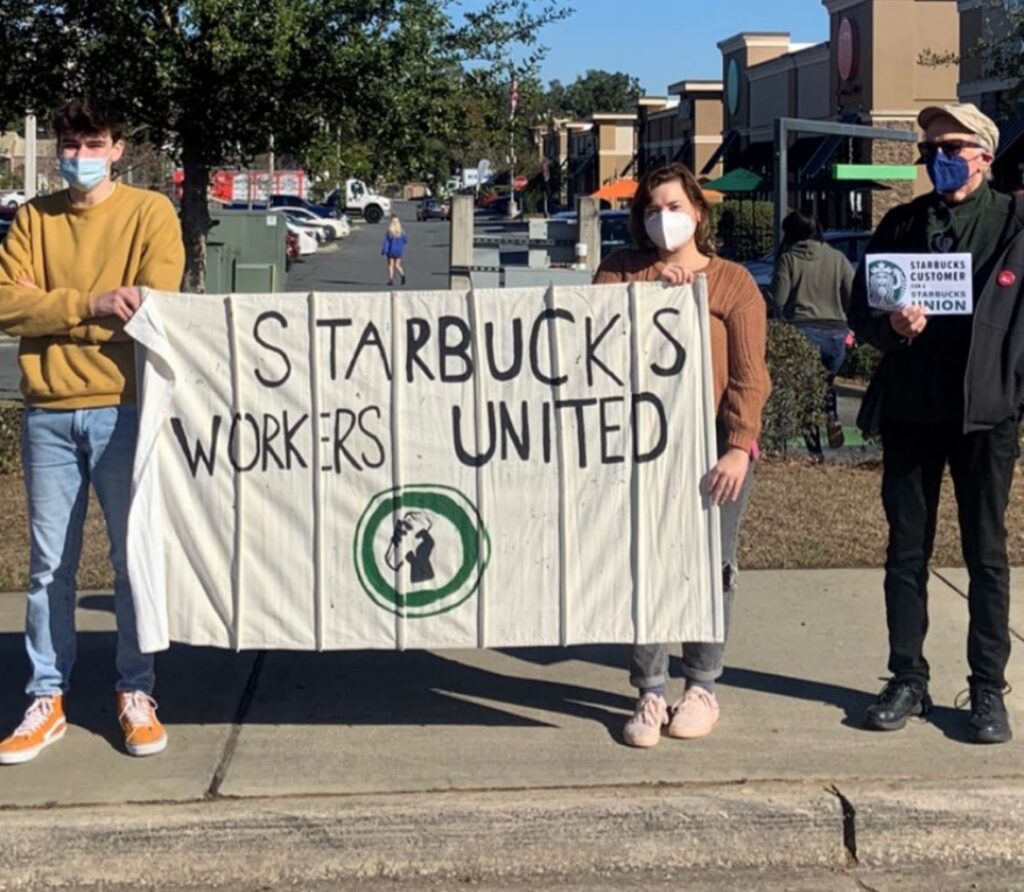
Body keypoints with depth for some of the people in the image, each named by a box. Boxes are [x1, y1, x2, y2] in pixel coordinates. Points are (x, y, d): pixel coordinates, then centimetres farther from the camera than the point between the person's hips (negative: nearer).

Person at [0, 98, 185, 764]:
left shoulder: (150, 212, 2)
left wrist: (55, 312, -7)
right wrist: (89, 304, -16)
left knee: (135, 556, 4)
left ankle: (137, 695, 15)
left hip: (122, 408, -3)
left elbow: (153, 306, -10)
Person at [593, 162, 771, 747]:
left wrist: (738, 447, -14)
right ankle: (651, 693, 9)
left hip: (715, 446, -1)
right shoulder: (624, 271, 13)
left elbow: (748, 373, -4)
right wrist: (651, 283, -12)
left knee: (711, 566, 4)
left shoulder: (733, 282, 4)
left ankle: (702, 687, 19)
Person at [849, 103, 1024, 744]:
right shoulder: (901, 223, 10)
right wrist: (891, 325, -12)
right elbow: (860, 307, 8)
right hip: (909, 407, 3)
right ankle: (908, 681, 19)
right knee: (906, 551, 8)